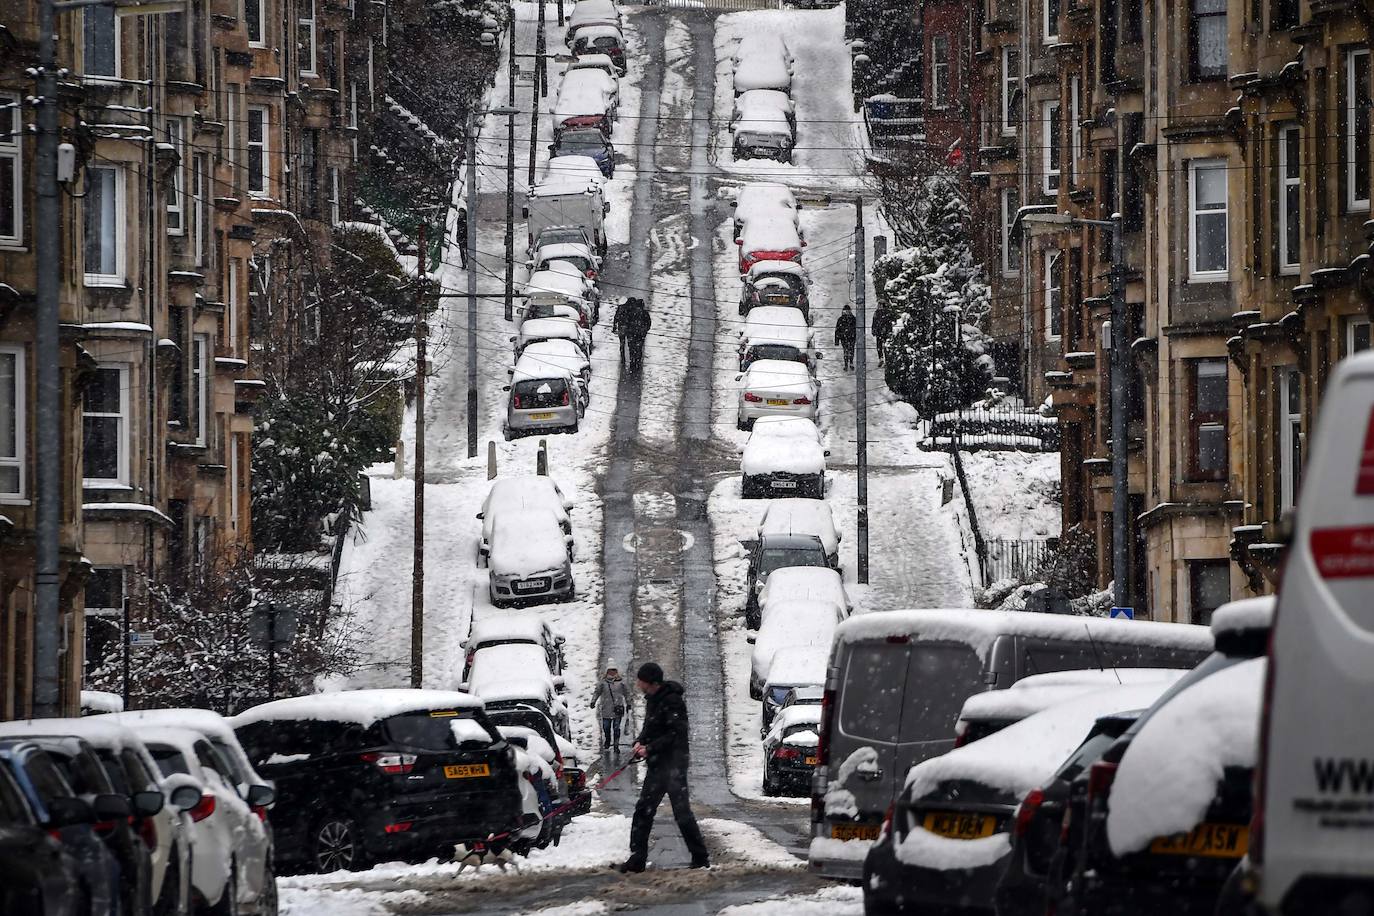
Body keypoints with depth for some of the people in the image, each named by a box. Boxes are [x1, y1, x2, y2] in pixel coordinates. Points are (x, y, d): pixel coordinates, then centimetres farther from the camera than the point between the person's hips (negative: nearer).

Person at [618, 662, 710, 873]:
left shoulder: (672, 701, -17)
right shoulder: (652, 699, 12)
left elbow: (675, 734, -20)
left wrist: (650, 749, -19)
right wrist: (640, 742, 2)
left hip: (673, 762, -10)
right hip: (656, 764, 10)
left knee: (681, 811, -8)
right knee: (643, 811, 8)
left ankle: (700, 857, -1)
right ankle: (637, 858, 11)